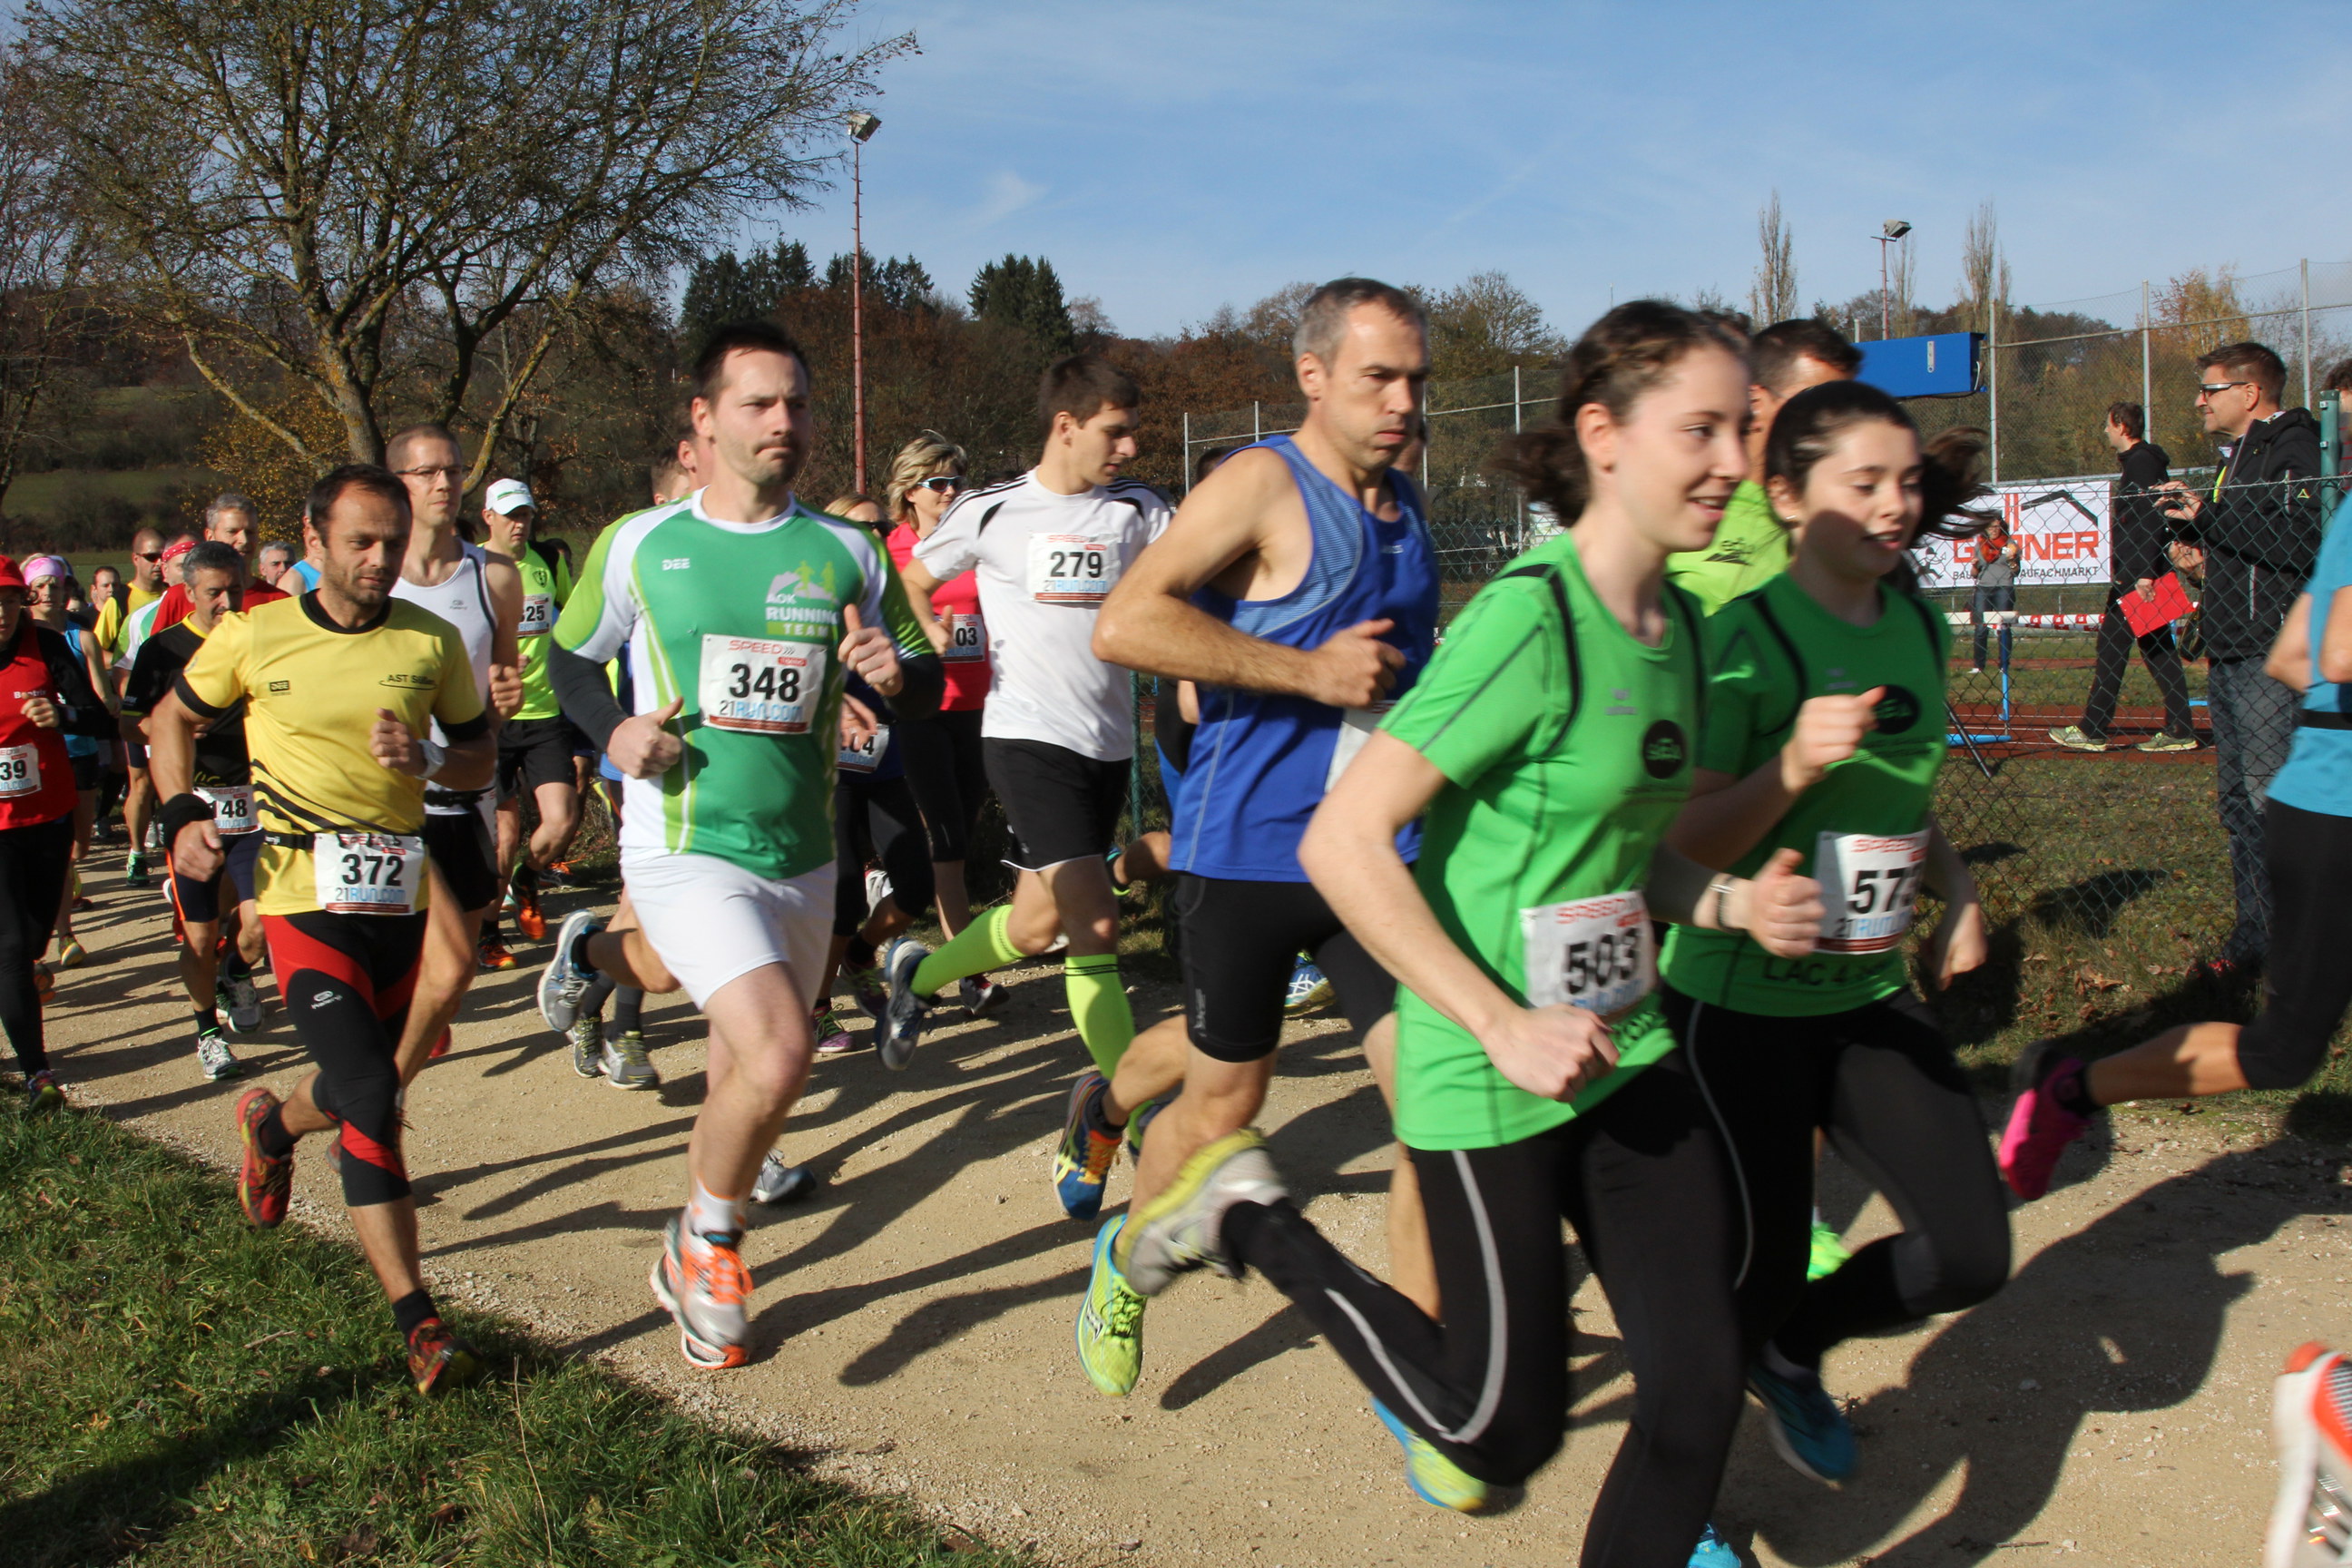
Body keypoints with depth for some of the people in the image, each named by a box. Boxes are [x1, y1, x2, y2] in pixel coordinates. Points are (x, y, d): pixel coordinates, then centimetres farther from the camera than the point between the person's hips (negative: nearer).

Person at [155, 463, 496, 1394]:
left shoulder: (432, 642, 2)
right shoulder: (253, 636, -3)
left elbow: (482, 757, 9)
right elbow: (173, 717, 13)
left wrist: (427, 759, -13)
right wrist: (181, 815, -2)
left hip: (398, 898, 4)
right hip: (306, 899, -4)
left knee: (368, 1097, 19)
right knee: (370, 1096, -18)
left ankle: (275, 1124, 55)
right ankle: (415, 1318, -9)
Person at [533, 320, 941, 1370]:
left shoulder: (847, 553, 3)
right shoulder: (637, 545, -2)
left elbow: (924, 687, 9)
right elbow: (569, 657, 11)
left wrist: (897, 671, -15)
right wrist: (613, 730, -9)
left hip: (802, 859, 4)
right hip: (685, 849, -4)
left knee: (746, 1068, 20)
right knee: (778, 1054, -25)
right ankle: (707, 1243, 4)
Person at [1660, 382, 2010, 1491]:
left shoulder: (1920, 628, 5)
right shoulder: (1748, 637, -18)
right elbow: (1683, 851, -18)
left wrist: (1954, 885, 5)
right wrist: (1794, 766, -32)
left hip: (1871, 995, 7)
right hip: (1742, 1004, -6)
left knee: (1971, 1256, 3)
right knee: (1756, 1274, 3)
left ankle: (1790, 1351, 32)